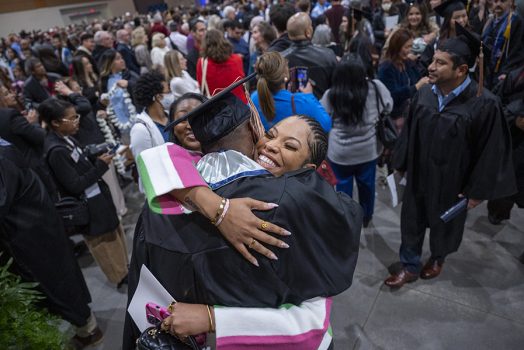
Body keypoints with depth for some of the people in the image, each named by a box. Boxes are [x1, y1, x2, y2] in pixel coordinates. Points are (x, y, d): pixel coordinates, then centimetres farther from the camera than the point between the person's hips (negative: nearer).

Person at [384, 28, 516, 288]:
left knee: (444, 224, 20)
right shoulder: (424, 93, -9)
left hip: (452, 180, -3)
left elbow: (491, 151, -14)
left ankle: (438, 258, 50)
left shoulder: (484, 104, -21)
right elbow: (409, 132, 2)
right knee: (412, 220, 13)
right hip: (418, 174, 3)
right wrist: (401, 164, 7)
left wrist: (477, 190, -9)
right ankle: (410, 266, 35)